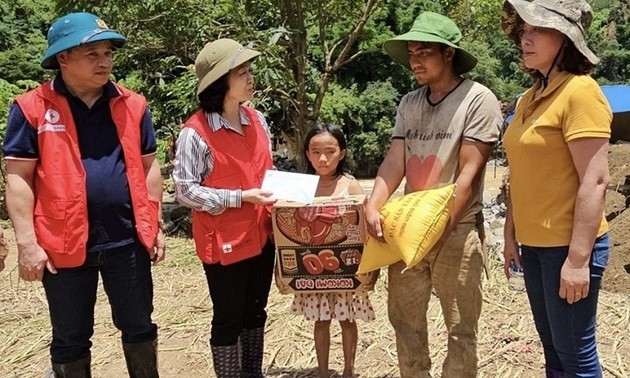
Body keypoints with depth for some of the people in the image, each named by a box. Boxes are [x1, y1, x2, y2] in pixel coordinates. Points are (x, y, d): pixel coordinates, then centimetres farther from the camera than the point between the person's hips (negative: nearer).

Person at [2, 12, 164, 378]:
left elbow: (148, 167, 9)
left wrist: (155, 225, 8)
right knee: (70, 340, 14)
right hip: (64, 244, -2)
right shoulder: (32, 108, -5)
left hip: (127, 240, 2)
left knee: (139, 328, 16)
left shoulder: (133, 105, 3)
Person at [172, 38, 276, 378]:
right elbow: (185, 190, -16)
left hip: (260, 234, 7)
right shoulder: (195, 132, -17)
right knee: (228, 318, 8)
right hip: (223, 241, -6)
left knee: (255, 311, 20)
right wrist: (241, 197, -21)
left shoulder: (257, 119, 3)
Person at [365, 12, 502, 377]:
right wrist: (374, 207, -13)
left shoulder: (478, 100, -8)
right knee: (404, 318, 12)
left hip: (457, 230, -5)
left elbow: (468, 173, -13)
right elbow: (394, 162, 3)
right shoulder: (408, 104, 9)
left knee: (460, 328, 6)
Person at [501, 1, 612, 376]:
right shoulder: (529, 99, 11)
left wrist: (578, 258, -21)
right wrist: (512, 234, 14)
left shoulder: (580, 92, -15)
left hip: (567, 246, -8)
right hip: (535, 244, 8)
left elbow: (594, 181, -19)